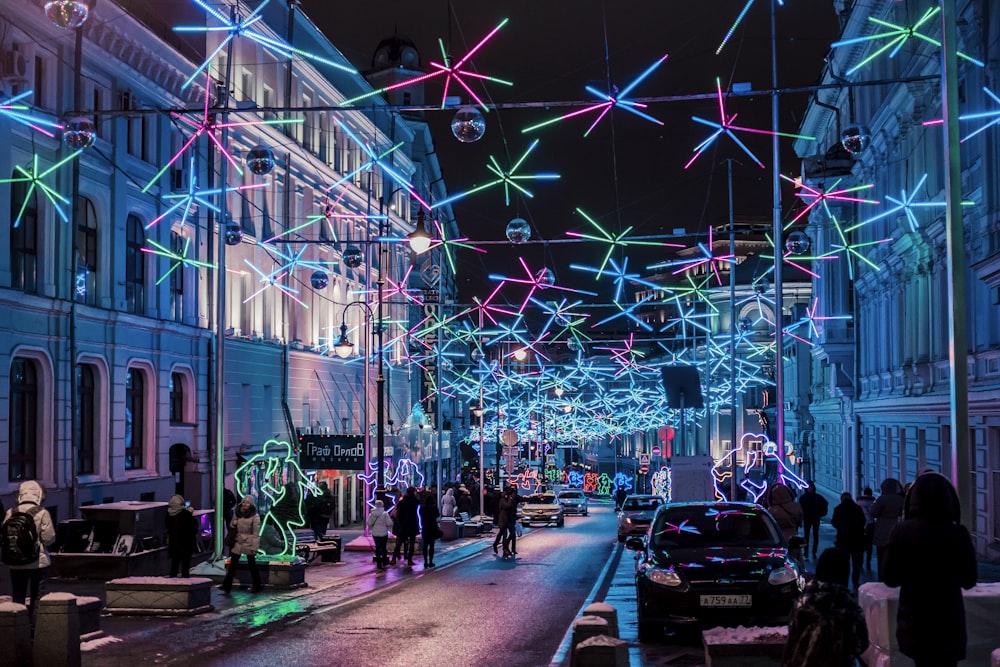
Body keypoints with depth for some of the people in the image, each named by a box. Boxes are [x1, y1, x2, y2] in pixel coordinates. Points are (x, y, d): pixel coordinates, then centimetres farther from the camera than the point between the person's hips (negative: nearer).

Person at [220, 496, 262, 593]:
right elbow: (232, 525, 21)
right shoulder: (237, 514, 7)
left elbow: (256, 533, -11)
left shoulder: (255, 517, -9)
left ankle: (256, 587, 15)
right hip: (238, 542, 5)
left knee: (252, 565, 5)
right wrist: (233, 524, -5)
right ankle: (226, 586, 4)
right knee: (232, 565, 2)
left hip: (248, 544, -5)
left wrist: (254, 547, -15)